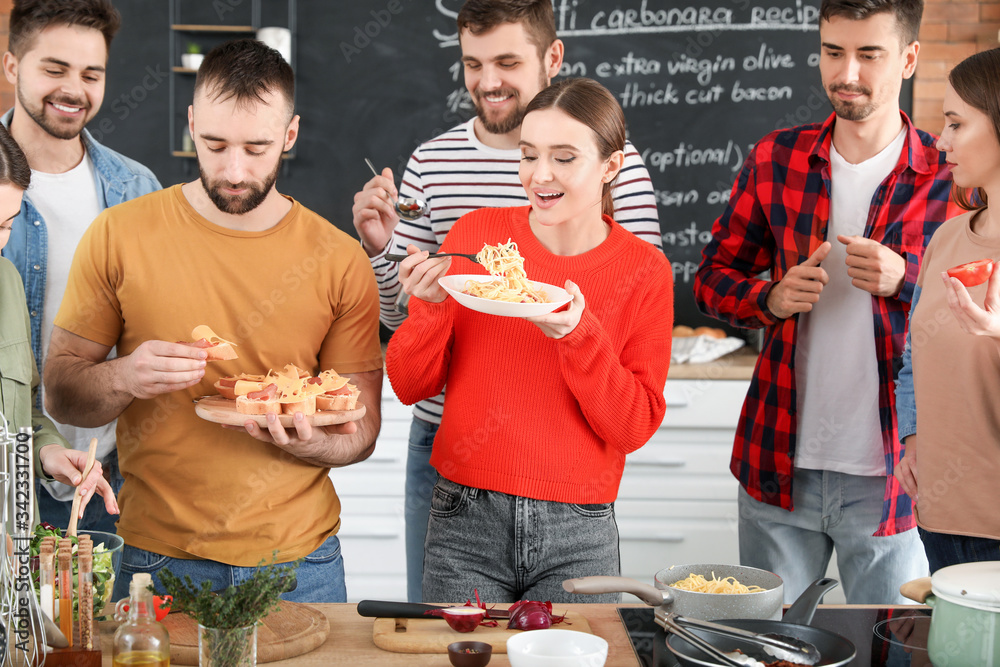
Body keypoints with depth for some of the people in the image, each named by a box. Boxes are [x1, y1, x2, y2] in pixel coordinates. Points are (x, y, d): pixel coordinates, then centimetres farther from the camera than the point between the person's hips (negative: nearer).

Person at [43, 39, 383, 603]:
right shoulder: (119, 235, -4)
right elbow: (60, 393, -1)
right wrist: (122, 380, -22)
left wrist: (307, 442, -21)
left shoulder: (340, 261, -3)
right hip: (154, 560, 0)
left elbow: (361, 429, 1)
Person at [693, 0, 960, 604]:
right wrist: (772, 298, -10)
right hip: (779, 466, 3)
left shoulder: (949, 180, -4)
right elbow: (712, 277, 11)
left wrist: (904, 281, -20)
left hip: (890, 477, -2)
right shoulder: (775, 160, 4)